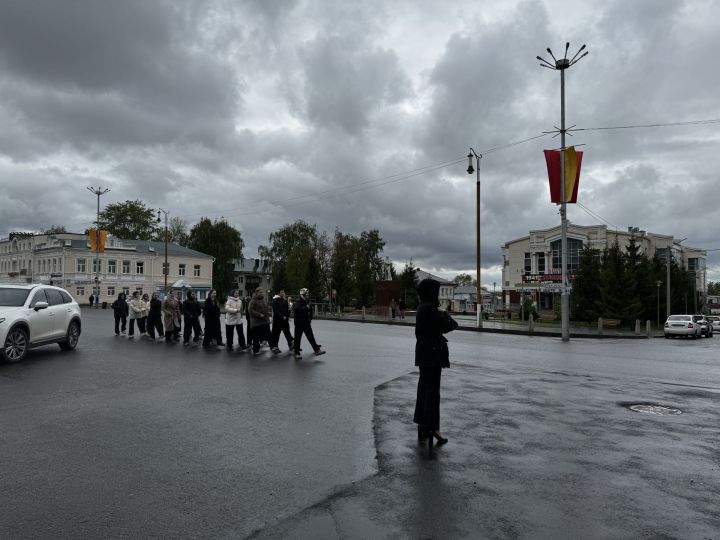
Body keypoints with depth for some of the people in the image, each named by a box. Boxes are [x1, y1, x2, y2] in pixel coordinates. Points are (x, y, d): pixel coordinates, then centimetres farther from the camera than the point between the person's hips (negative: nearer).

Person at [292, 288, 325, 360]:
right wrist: (306, 307, -29)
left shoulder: (307, 302, 12)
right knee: (298, 338, -1)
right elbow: (297, 309, -32)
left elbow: (310, 311, 23)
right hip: (299, 323, -7)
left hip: (306, 323, 7)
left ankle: (317, 350, 13)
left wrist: (310, 318, 14)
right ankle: (297, 353, 7)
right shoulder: (298, 302, -12)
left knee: (311, 337, 9)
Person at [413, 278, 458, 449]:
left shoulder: (422, 307, 12)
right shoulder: (430, 308, -19)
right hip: (432, 353, -10)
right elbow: (450, 325, -16)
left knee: (424, 388, 15)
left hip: (423, 352, 10)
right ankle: (431, 428, 2)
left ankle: (422, 426, 24)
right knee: (433, 390, -4)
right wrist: (446, 315, 0)